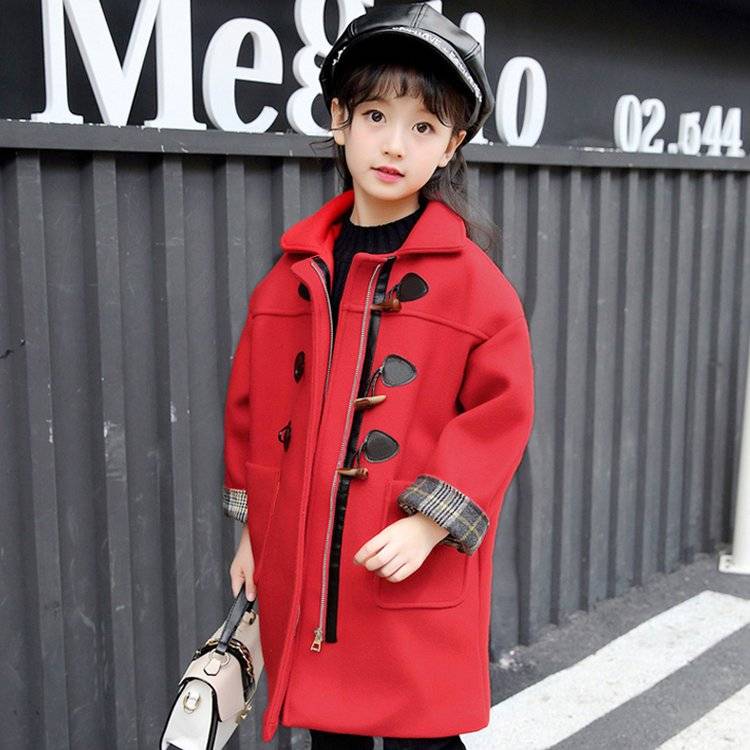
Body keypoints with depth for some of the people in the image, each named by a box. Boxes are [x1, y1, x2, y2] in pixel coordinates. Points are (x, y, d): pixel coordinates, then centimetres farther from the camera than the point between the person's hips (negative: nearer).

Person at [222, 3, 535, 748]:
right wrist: (252, 528, 13)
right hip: (302, 581, 4)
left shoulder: (473, 281, -8)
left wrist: (430, 523, -17)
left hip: (417, 588, -4)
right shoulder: (293, 274, 3)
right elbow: (251, 406, 11)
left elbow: (501, 414, -10)